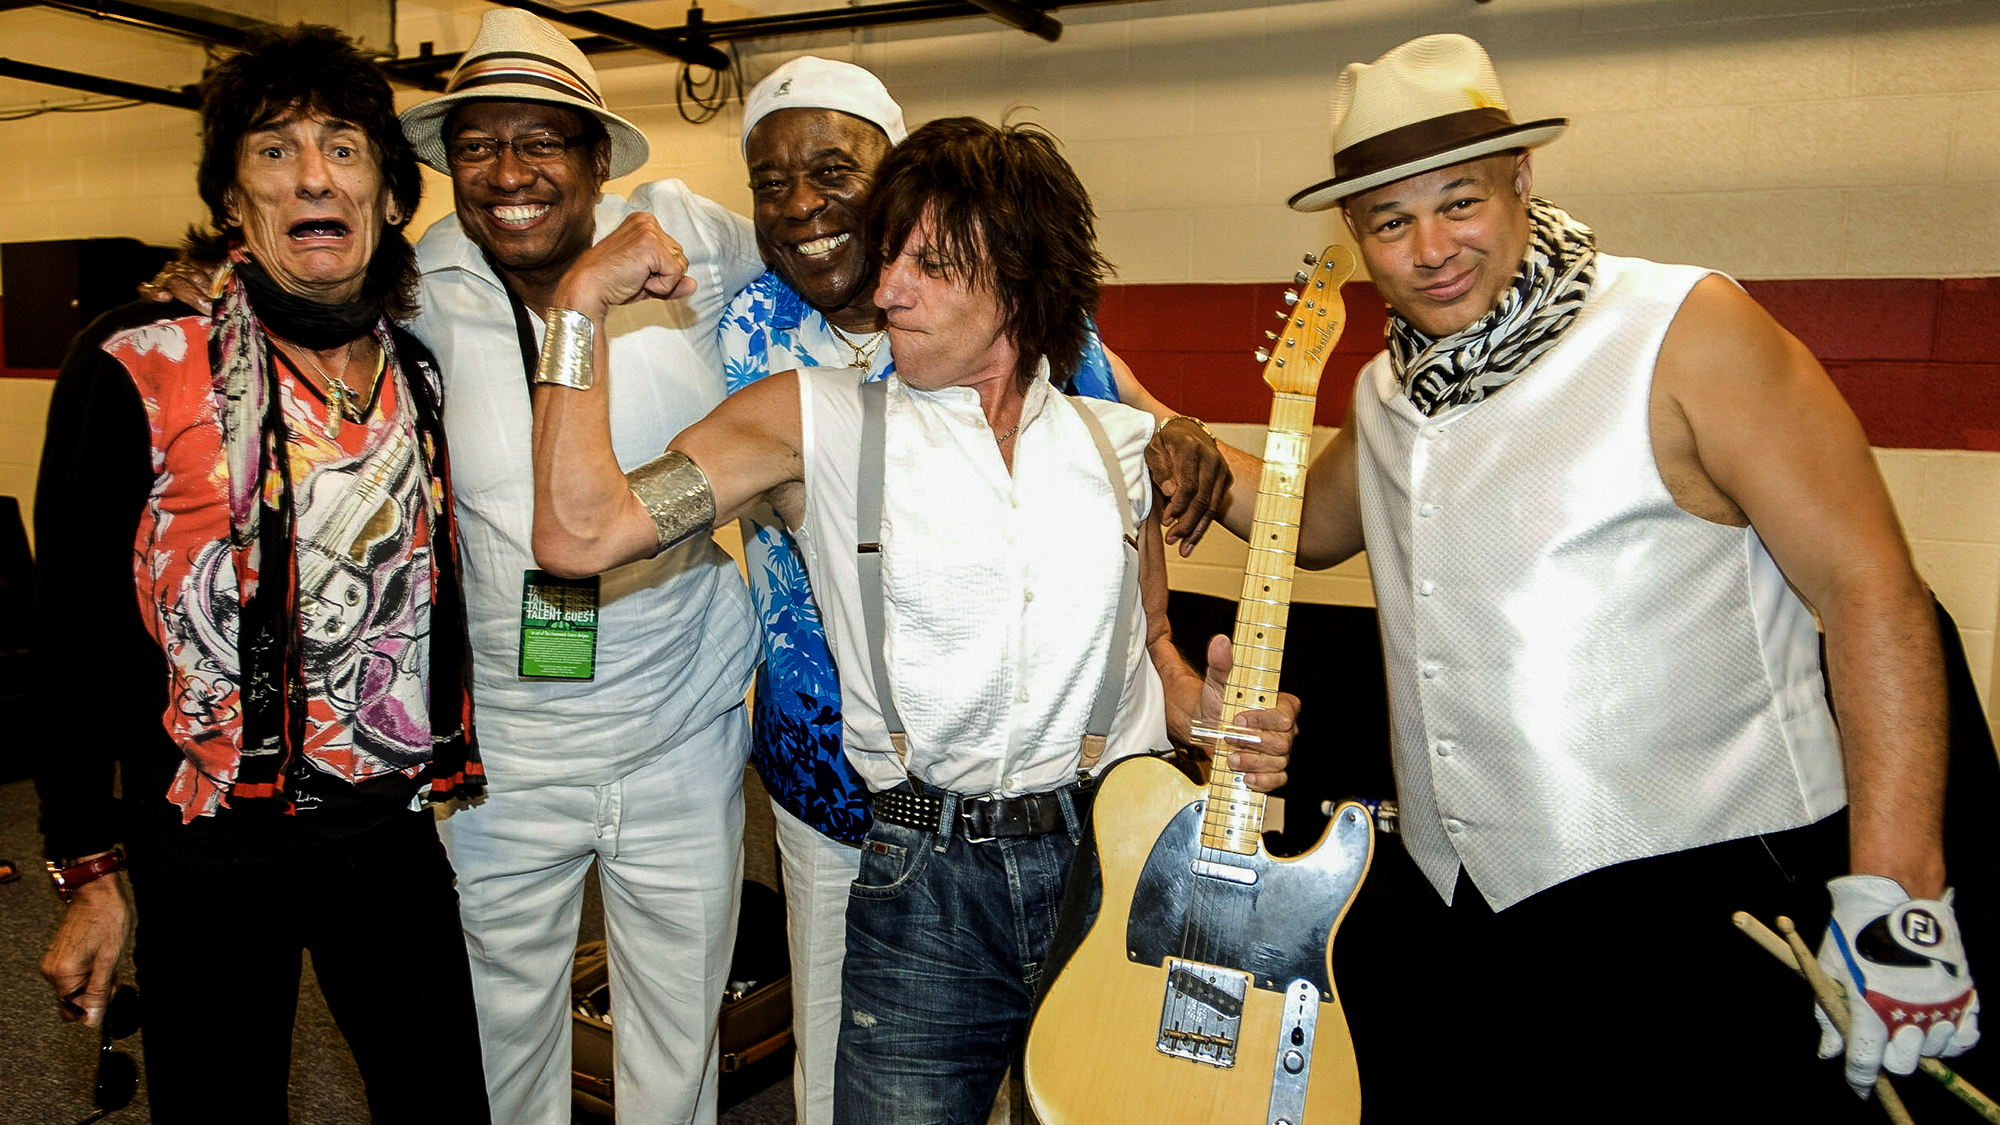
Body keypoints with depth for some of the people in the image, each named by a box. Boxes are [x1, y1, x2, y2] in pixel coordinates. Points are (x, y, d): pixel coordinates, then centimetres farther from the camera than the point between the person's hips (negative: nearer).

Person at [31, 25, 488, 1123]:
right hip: (210, 854, -3)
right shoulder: (135, 364, -9)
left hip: (395, 832, 4)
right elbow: (72, 634, -6)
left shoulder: (424, 373, 4)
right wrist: (89, 873, -6)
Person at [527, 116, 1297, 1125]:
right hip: (927, 887, -2)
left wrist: (1215, 718, -4)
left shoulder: (1119, 443, 6)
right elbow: (579, 532, -12)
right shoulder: (813, 424, -3)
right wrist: (581, 302, -9)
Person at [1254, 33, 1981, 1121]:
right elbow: (1314, 525, 28)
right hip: (1443, 902, 6)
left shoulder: (1686, 329, -10)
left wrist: (1895, 890, -20)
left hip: (1696, 895, -6)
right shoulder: (1388, 391, 9)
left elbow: (1869, 588, -14)